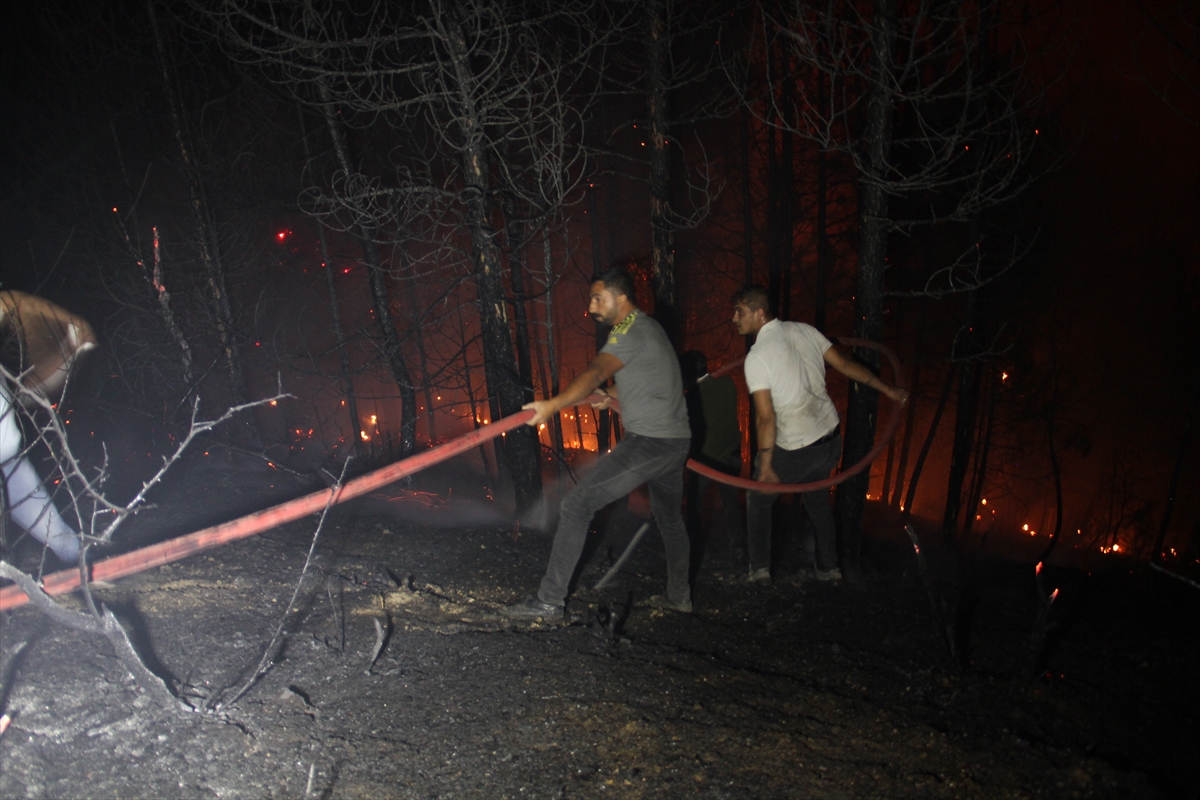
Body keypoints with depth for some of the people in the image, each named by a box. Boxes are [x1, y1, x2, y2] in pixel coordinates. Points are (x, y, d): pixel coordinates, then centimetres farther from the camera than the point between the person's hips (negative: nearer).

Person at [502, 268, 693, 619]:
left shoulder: (630, 331, -13)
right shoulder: (649, 326, 17)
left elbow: (596, 372, -32)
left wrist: (553, 405, -44)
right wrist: (614, 396, 18)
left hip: (647, 442, -10)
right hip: (677, 440, 10)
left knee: (577, 504, -9)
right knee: (668, 514, 25)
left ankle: (549, 600, -7)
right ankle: (679, 595, 38)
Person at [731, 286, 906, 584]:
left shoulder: (756, 358, -19)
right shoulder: (805, 331, -1)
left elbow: (767, 418, -21)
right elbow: (846, 365, 6)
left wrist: (765, 465, -15)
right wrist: (888, 389, 17)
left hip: (795, 450, -6)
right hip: (830, 439, 6)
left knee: (758, 499, 17)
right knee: (817, 498, 28)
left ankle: (760, 568, 15)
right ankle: (828, 566, 34)